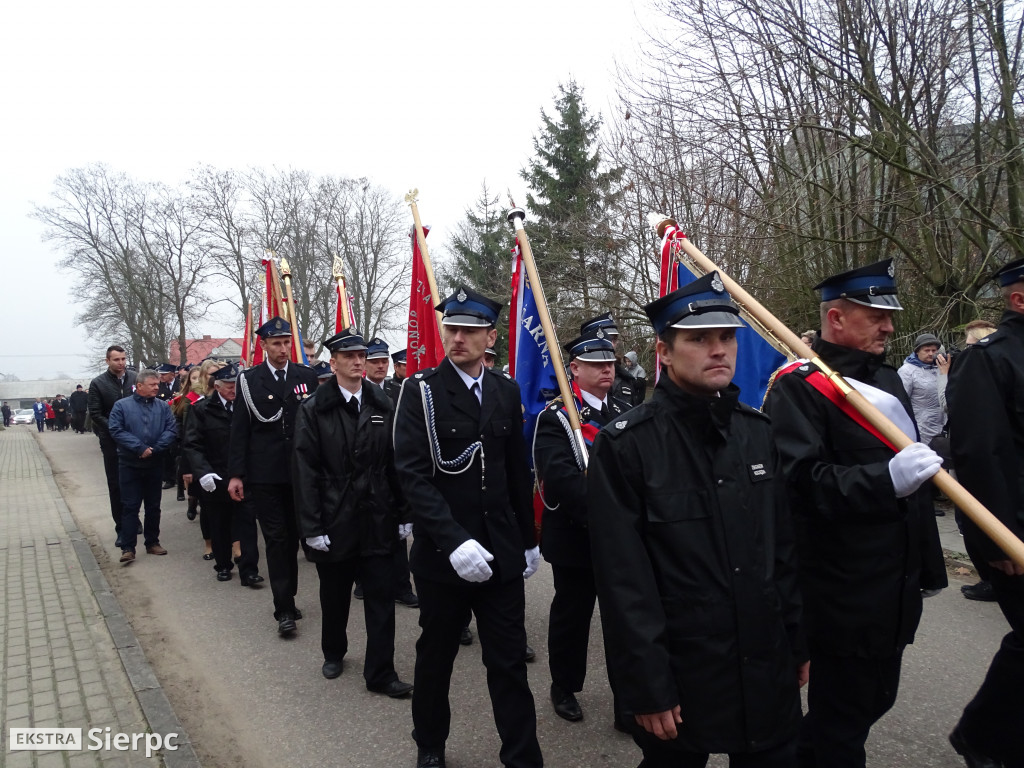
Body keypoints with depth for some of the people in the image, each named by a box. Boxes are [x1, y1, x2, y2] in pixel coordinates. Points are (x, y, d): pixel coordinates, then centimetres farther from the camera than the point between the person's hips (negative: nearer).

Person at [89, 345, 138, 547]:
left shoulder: (135, 378, 0)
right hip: (112, 442, -1)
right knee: (115, 485, 5)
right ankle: (121, 528, 12)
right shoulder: (98, 384, -4)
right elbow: (95, 414, -5)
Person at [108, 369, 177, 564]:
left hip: (155, 465, 3)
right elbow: (116, 430, -12)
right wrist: (140, 447, -19)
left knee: (153, 506, 11)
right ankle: (128, 548, 3)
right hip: (129, 465, -3)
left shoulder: (163, 407, 4)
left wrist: (154, 449, -17)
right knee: (130, 506, -1)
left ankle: (152, 542, 23)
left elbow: (171, 430, -5)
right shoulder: (122, 405, -2)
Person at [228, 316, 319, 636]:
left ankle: (287, 599, 27)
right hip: (265, 474, -2)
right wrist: (236, 474, -5)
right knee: (276, 538, 0)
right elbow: (240, 429, -1)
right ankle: (284, 609, 4)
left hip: (300, 472, 2)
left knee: (293, 536, 12)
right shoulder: (249, 380, -1)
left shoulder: (307, 376, 3)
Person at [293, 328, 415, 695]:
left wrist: (403, 513, 1)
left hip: (377, 519, 1)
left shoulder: (383, 406, 2)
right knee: (334, 594, 17)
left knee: (381, 597, 3)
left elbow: (396, 463, 3)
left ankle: (380, 673, 14)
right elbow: (305, 471, -7)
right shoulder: (313, 410, -4)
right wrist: (311, 526, -11)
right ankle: (333, 653, 41)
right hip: (335, 520, -1)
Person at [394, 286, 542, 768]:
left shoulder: (507, 392, 5)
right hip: (442, 554, -2)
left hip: (502, 551, 3)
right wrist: (454, 541, -24)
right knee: (435, 656, 16)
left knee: (510, 661, 7)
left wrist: (528, 540, 15)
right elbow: (412, 473, -16)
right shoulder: (420, 390, -8)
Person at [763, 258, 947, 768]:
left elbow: (915, 475, 20)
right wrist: (886, 479, -35)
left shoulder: (886, 377, 13)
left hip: (895, 587, 9)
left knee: (875, 697, 20)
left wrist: (928, 565, 22)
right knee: (843, 712, 6)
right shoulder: (798, 386, -14)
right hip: (842, 591, -8)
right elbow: (800, 482, -25)